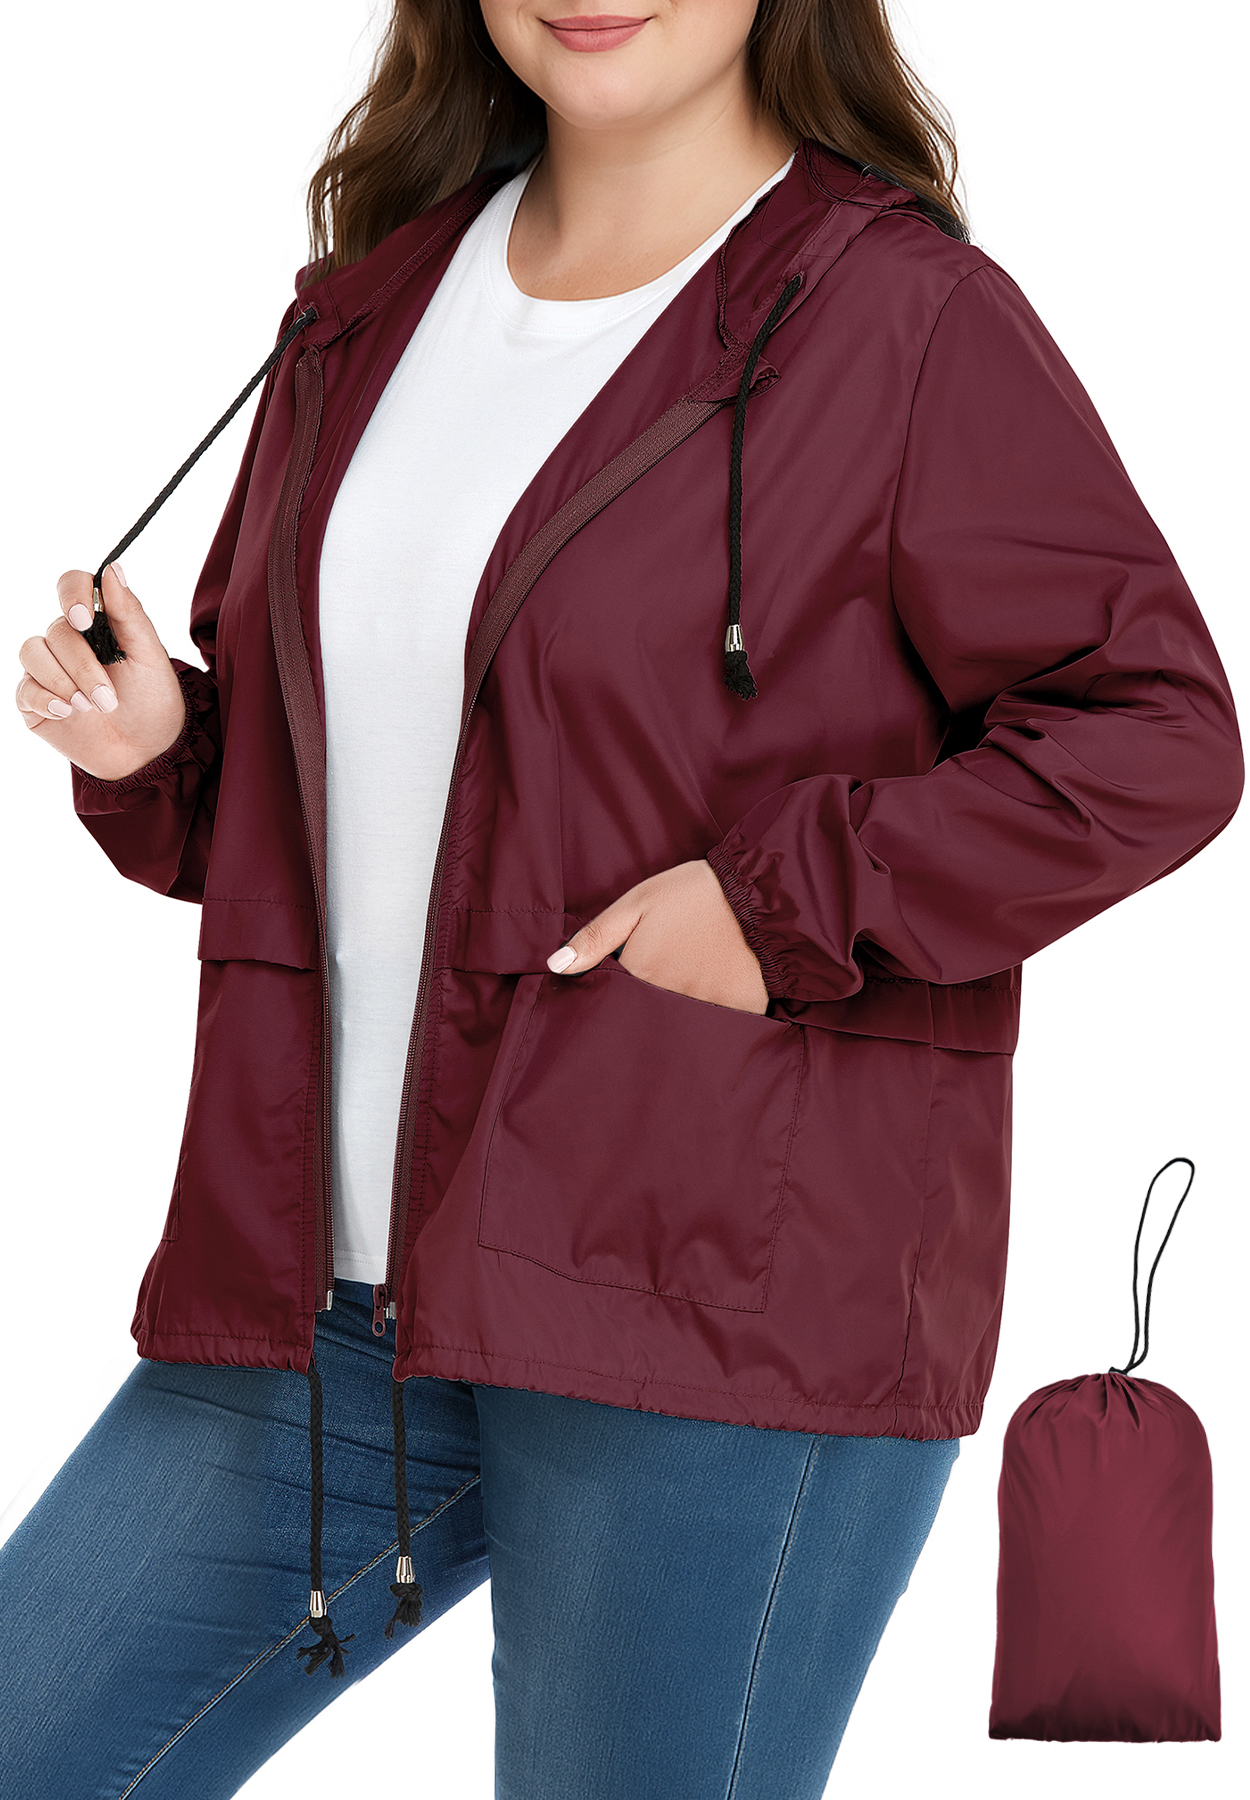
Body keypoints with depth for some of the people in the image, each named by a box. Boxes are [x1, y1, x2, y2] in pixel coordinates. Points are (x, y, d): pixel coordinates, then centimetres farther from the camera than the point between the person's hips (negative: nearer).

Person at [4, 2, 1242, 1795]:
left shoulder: (907, 317, -7)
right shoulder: (375, 300, 13)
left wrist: (786, 903, -16)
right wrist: (153, 745, 1)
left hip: (729, 1304, -6)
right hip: (321, 1300, 6)